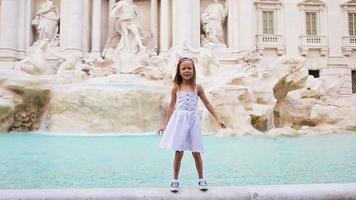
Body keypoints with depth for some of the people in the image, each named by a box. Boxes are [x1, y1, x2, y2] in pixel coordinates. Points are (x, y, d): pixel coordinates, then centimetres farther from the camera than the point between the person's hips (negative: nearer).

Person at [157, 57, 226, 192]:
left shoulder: (197, 88, 3)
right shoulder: (176, 88, 2)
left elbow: (207, 104, 8)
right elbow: (171, 106, 7)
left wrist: (217, 120, 6)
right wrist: (165, 124, 6)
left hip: (193, 120, 1)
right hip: (179, 120, -1)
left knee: (196, 153, 4)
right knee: (179, 152, 1)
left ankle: (201, 179, 21)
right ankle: (175, 180, 16)